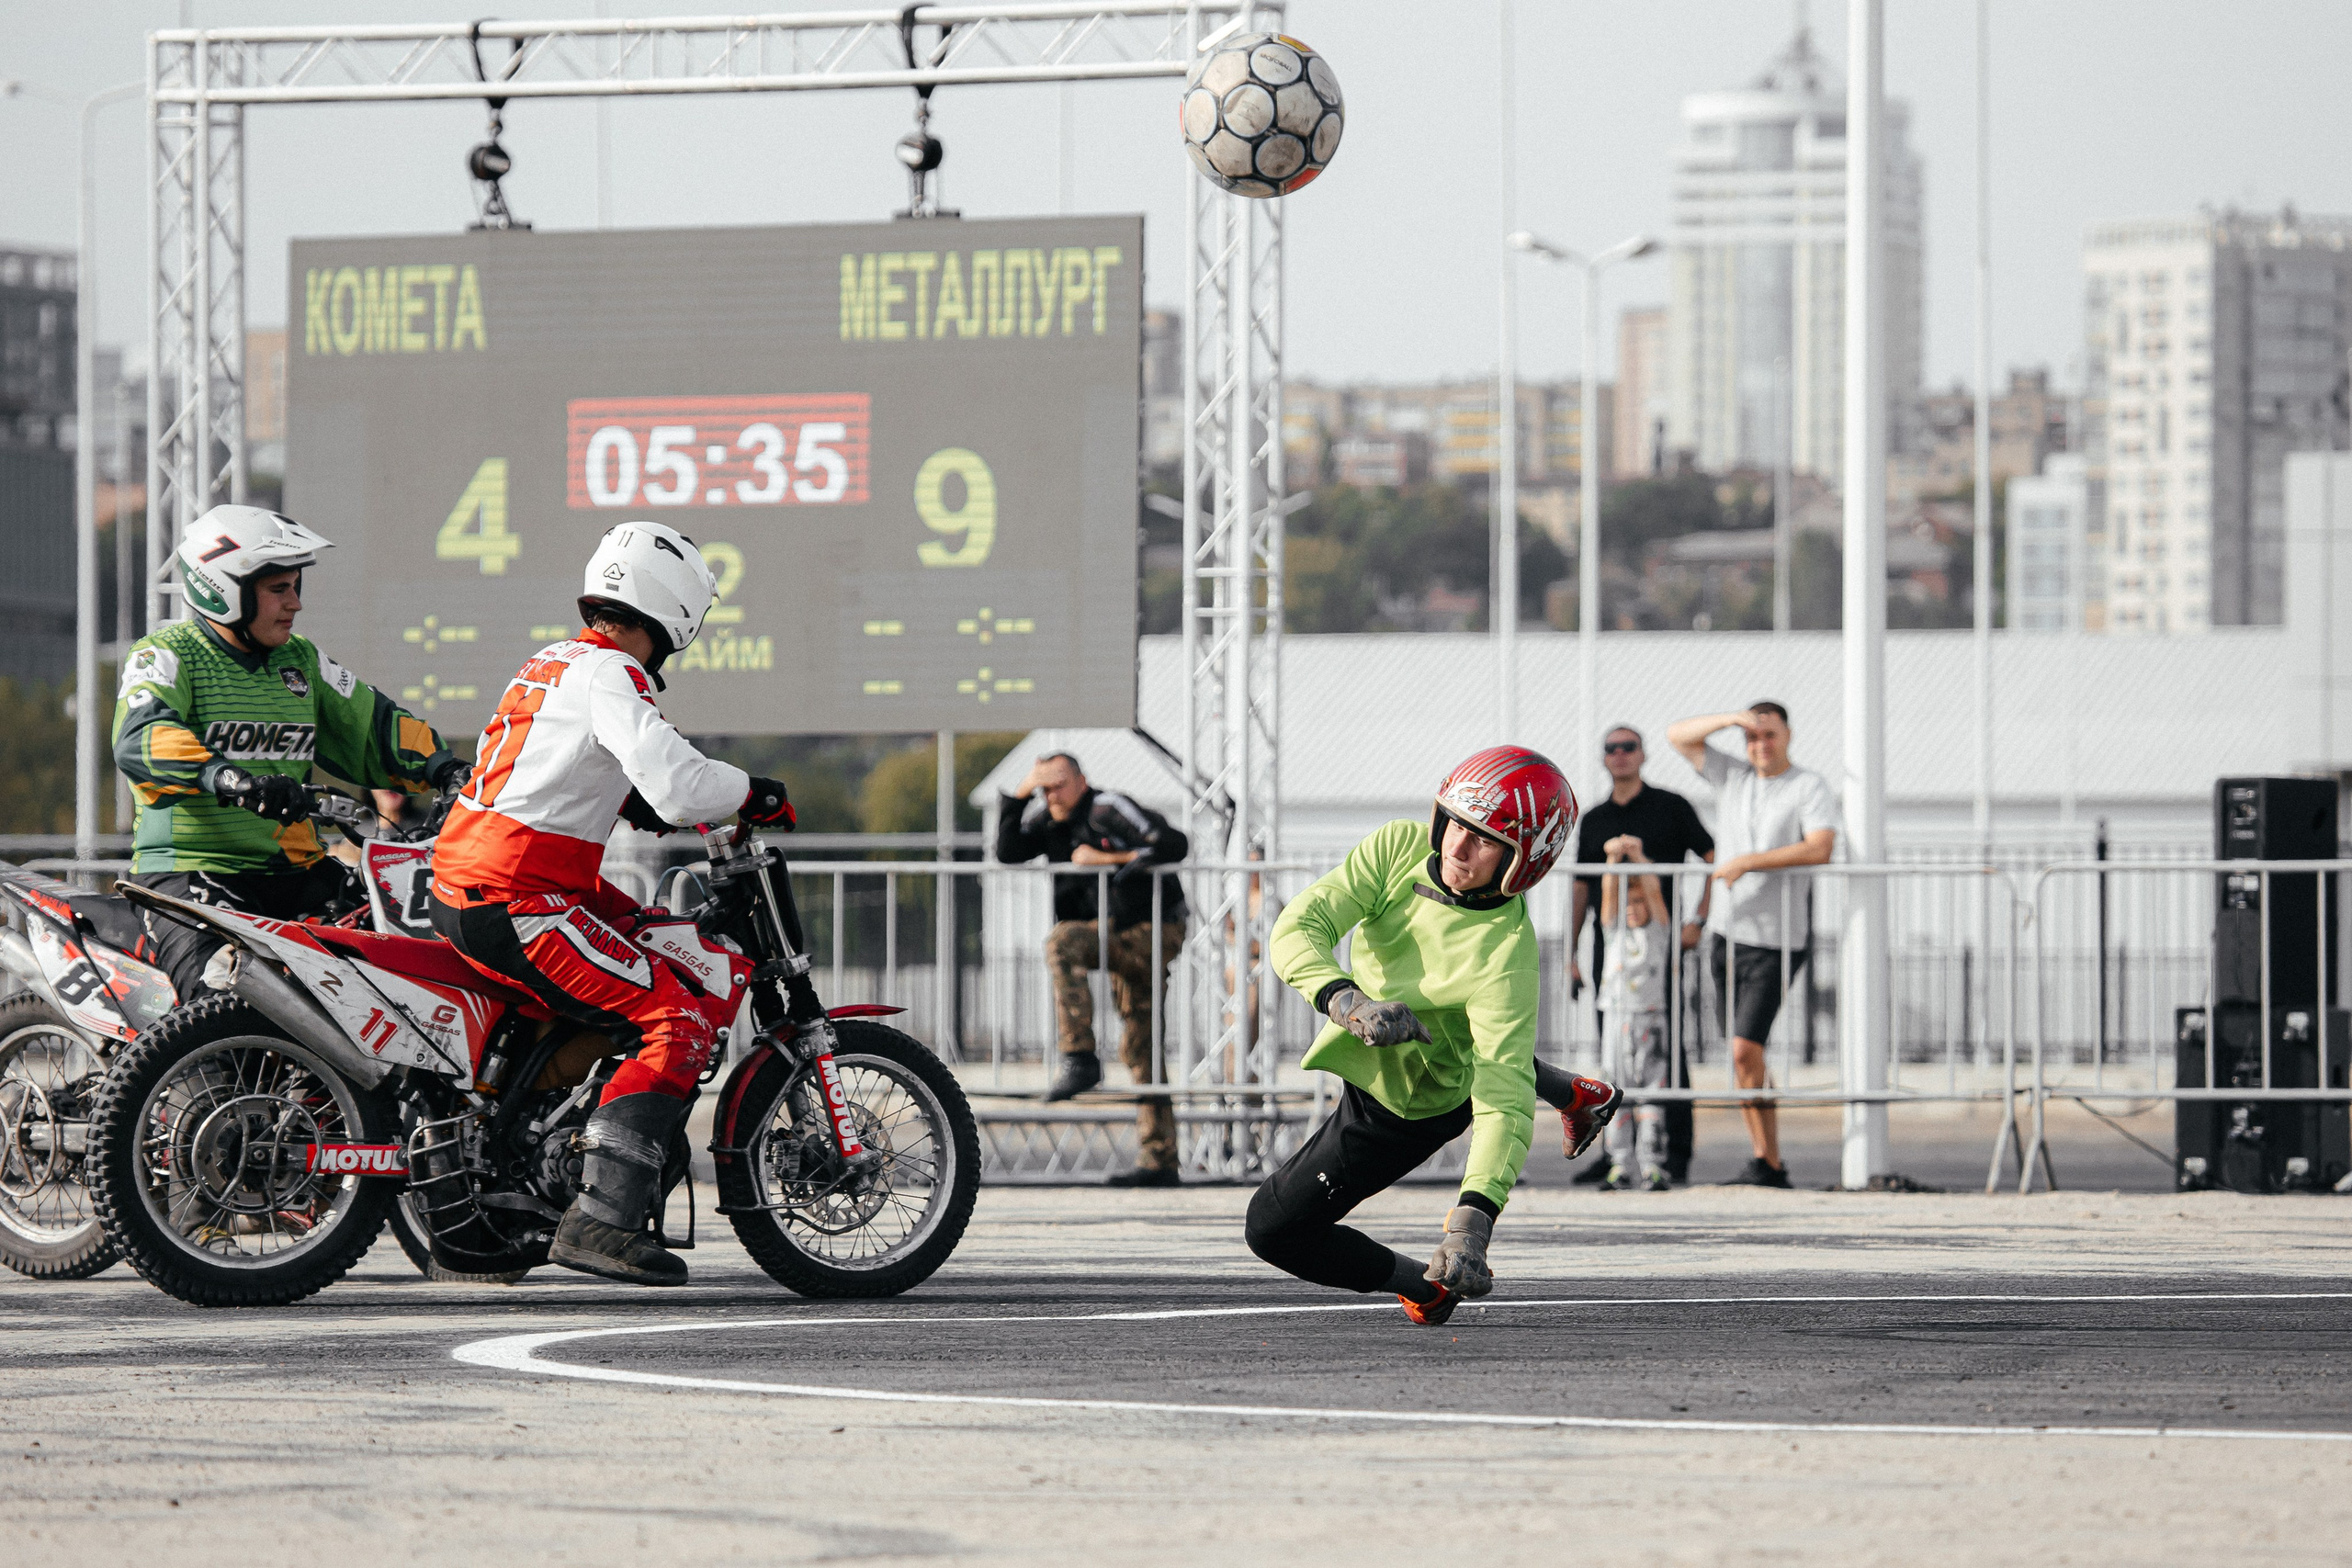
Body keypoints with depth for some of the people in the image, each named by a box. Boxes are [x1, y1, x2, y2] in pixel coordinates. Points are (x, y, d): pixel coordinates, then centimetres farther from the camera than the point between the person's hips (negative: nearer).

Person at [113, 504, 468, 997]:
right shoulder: (167, 655, -3)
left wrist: (443, 768, 6)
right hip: (189, 873, -7)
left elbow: (371, 725, 27)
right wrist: (228, 778, -39)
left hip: (294, 872, 7)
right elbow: (140, 739, -22)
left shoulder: (301, 660, 19)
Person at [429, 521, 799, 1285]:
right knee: (683, 1021, -13)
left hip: (458, 890, 10)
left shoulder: (547, 663, 17)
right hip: (517, 906, -10)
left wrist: (632, 802, 27)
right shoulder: (613, 676, -12)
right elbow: (678, 785, -25)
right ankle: (600, 1217, -22)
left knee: (657, 935, 29)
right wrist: (758, 796, -7)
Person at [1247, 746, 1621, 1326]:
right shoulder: (1401, 848, -26)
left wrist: (1473, 1220, -58)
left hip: (1406, 1107, -7)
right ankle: (1579, 1096, 62)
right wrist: (1346, 1000, -53)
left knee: (1273, 1228, -4)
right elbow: (1298, 928, -32)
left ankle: (1427, 1284, 15)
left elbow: (1503, 1101, -45)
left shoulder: (1506, 958, -40)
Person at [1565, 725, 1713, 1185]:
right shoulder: (1593, 820, 15)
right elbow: (1581, 888, 17)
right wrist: (1570, 955, 11)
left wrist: (1697, 920, -7)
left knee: (1667, 1048, -8)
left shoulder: (1670, 808, 3)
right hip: (1609, 947, 4)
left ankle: (1676, 1154, -7)